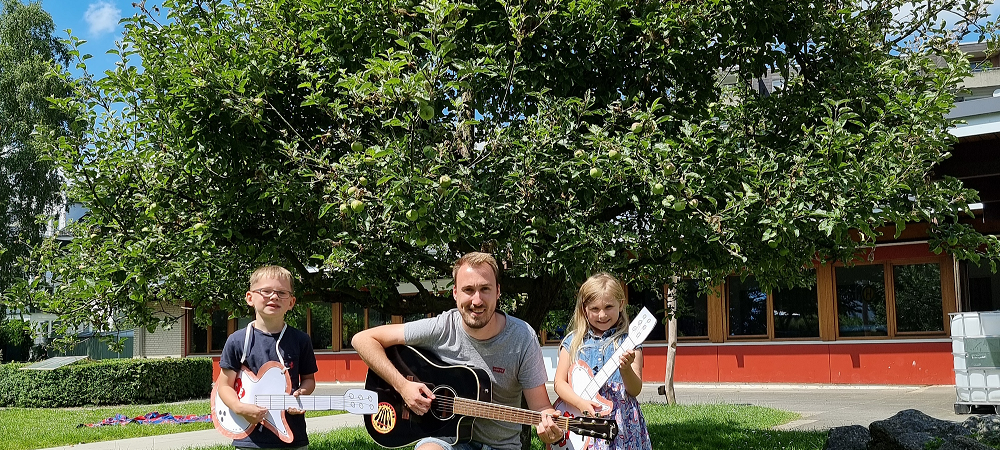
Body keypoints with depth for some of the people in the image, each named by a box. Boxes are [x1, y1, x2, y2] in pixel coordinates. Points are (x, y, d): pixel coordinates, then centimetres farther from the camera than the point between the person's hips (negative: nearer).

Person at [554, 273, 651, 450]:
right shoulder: (573, 342, 5)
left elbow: (635, 390, -2)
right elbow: (559, 382, 2)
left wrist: (626, 369, -22)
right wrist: (581, 403, -14)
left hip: (621, 423, -1)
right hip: (582, 424, 1)